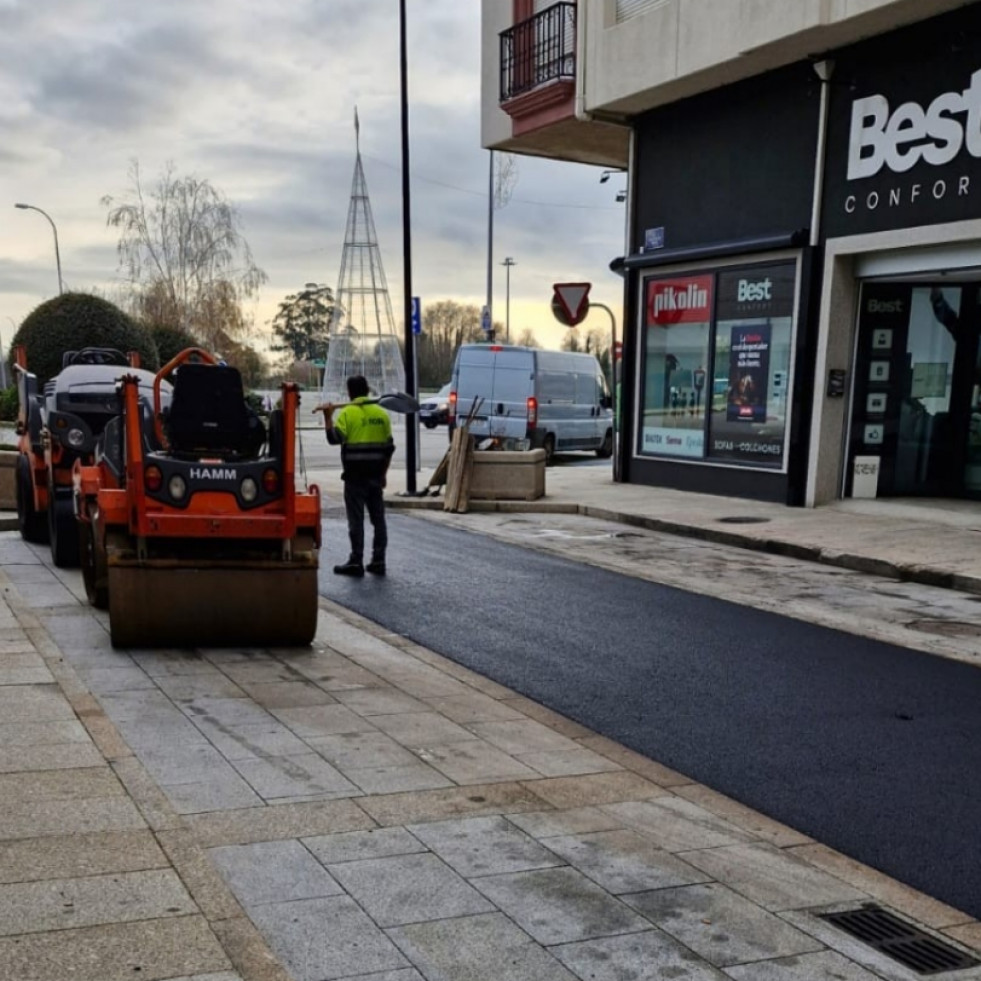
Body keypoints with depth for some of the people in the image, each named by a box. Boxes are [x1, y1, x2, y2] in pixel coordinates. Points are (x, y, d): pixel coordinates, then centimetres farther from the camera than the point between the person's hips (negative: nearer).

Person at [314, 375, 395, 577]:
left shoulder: (347, 413, -7)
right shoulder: (381, 413, 9)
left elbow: (334, 438, -19)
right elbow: (388, 447, 10)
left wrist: (328, 416, -14)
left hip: (355, 476, -5)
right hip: (375, 475, 5)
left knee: (356, 519, -1)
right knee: (378, 518, 8)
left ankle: (356, 562, 0)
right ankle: (378, 561, 11)